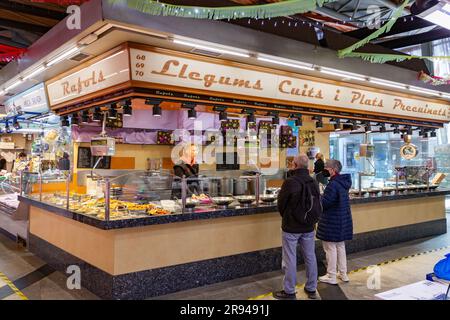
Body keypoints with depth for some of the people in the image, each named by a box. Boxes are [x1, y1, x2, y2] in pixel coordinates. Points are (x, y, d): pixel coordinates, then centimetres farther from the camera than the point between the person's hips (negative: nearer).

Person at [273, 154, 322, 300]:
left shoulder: (290, 182, -18)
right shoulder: (314, 183, 0)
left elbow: (281, 204, -7)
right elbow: (317, 204, 8)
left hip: (291, 227, -5)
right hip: (309, 227, 6)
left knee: (290, 259, 4)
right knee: (310, 258, 14)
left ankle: (289, 291, 13)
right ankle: (311, 289, 26)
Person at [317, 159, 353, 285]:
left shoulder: (333, 184, -23)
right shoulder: (344, 182, 6)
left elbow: (324, 203, -23)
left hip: (332, 222, -9)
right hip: (344, 220, 9)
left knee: (331, 248, 2)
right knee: (341, 246, 19)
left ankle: (331, 276, 11)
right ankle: (343, 273, 28)